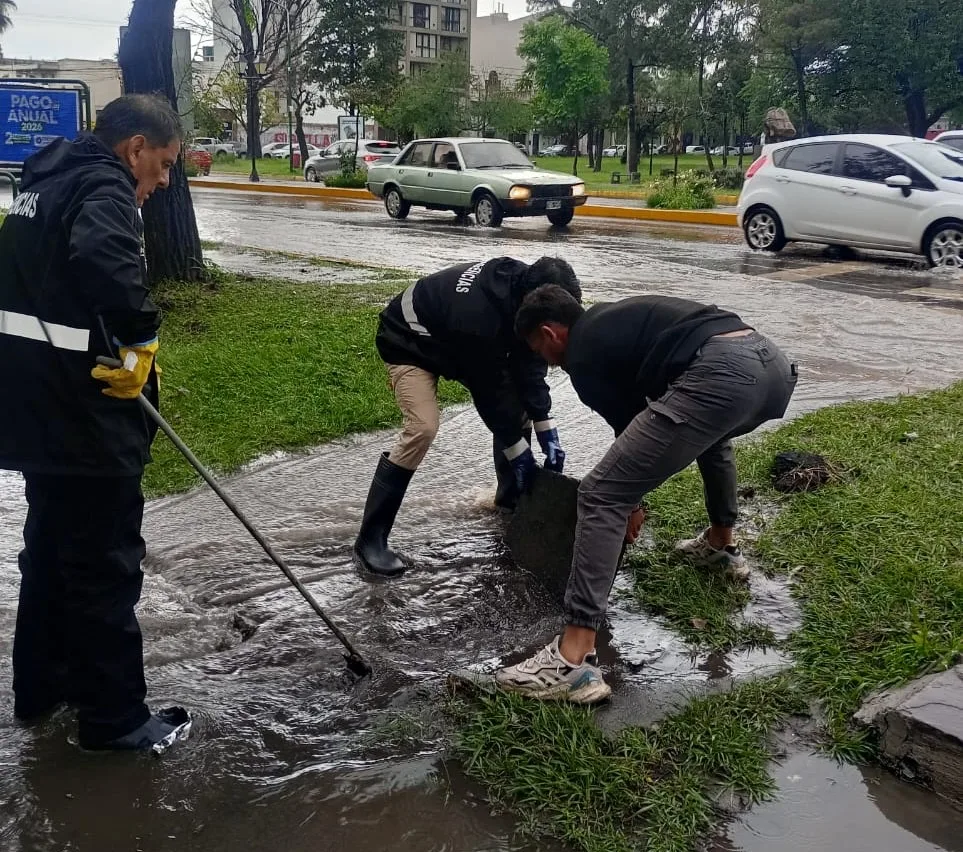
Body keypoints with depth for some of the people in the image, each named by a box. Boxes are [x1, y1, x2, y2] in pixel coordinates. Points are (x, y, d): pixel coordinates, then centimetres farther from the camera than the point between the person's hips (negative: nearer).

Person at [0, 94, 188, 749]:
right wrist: (141, 332, -21)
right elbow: (104, 259, -37)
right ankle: (115, 717, 13)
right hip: (83, 413, -10)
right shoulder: (106, 190, -15)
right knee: (106, 564, 1)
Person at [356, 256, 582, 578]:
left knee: (517, 401, 3)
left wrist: (547, 432, -12)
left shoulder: (521, 289, -18)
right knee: (423, 428, -25)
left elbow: (529, 365, -10)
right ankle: (371, 538, -17)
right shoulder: (478, 316, -41)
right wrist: (518, 450, -19)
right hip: (411, 343, -8)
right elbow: (488, 390, -30)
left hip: (456, 341, 8)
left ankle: (511, 494, 24)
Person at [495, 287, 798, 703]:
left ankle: (573, 662, -9)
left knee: (602, 496, -5)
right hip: (773, 363, 9)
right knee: (708, 431, 44)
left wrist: (631, 502, 35)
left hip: (722, 376, -9)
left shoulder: (582, 352, 11)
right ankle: (722, 547, 55)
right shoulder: (612, 318, 36)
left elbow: (630, 425, 18)